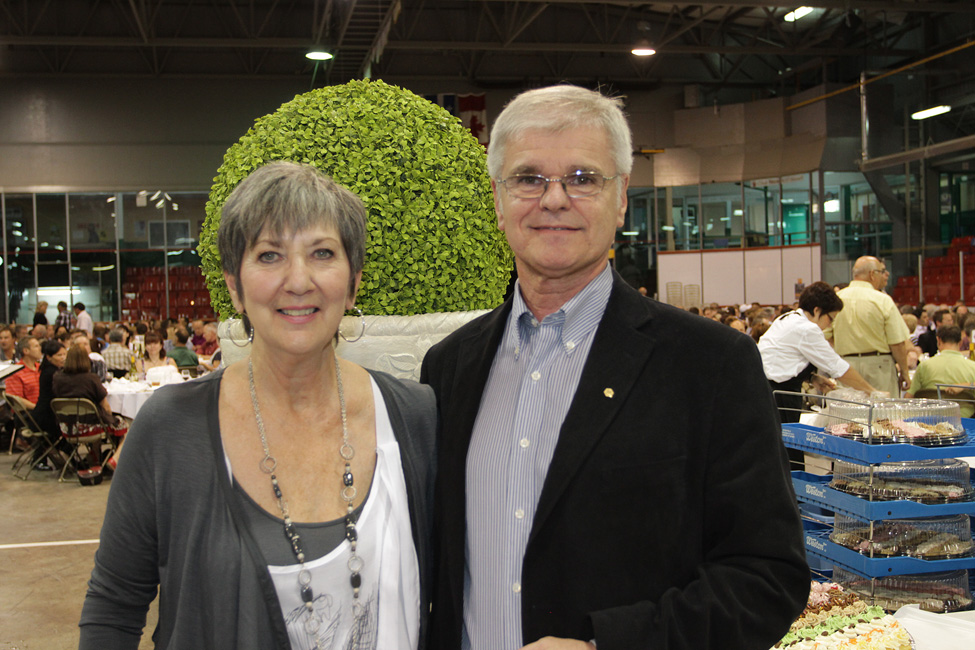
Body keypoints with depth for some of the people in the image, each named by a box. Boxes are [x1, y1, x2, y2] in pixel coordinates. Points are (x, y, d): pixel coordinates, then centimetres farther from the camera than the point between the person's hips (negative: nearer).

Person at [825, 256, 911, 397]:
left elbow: (825, 337, 6)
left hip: (844, 367, 4)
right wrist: (904, 372, 3)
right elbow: (898, 344, -9)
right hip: (878, 366, -4)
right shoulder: (883, 301, -9)